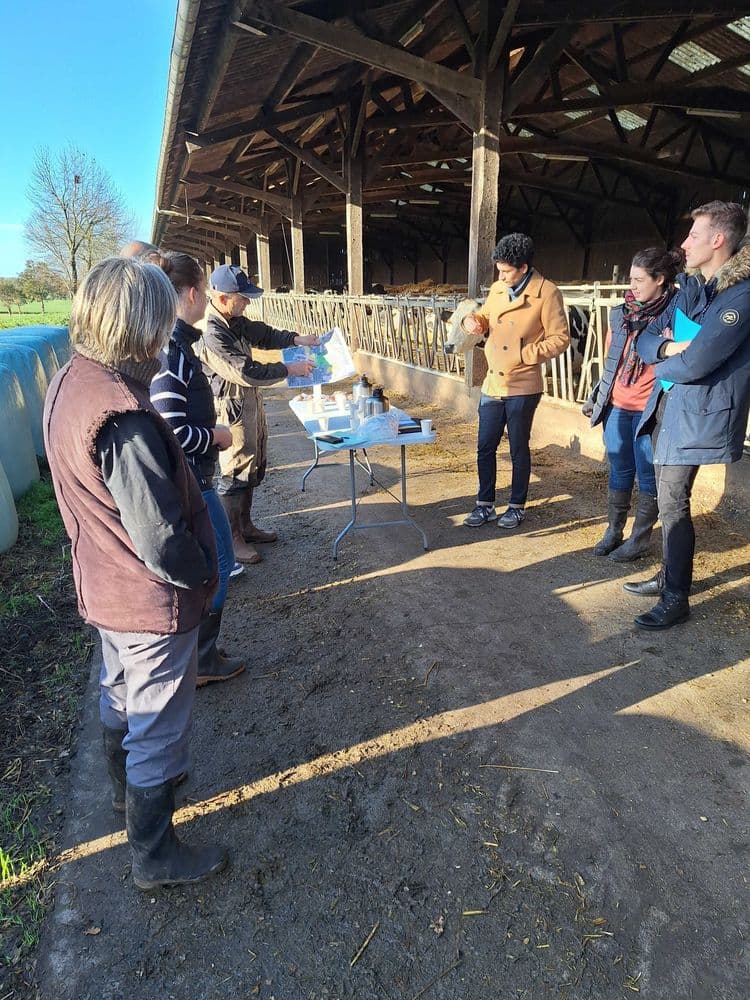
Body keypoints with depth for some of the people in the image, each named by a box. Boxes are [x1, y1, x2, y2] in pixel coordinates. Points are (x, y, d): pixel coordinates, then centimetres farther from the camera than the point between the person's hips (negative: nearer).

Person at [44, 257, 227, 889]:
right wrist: (203, 575, -12)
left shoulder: (68, 383, -2)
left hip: (102, 588, 9)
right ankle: (155, 856, 33)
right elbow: (160, 542, -29)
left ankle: (128, 788, 55)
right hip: (153, 603, -9)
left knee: (119, 699, 29)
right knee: (158, 727, 11)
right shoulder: (122, 415, -31)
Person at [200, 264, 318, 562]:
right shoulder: (211, 334, -25)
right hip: (231, 409, -10)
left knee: (253, 468, 18)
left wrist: (297, 339, 5)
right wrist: (289, 369, -19)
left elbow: (262, 333, 20)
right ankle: (232, 538, 14)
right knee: (234, 473, 0)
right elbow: (246, 372, -27)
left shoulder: (235, 321, 4)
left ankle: (246, 526, 32)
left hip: (251, 403, 10)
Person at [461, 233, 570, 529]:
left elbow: (560, 338, -8)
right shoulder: (497, 289, 8)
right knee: (485, 448, 9)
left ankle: (517, 506, 23)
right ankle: (485, 504, 23)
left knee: (518, 450, 7)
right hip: (492, 383, 5)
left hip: (522, 387, -5)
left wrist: (524, 354, -16)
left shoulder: (547, 293, -9)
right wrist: (472, 321, 0)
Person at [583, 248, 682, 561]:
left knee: (648, 476, 6)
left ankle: (640, 539, 18)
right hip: (616, 406, 6)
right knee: (619, 471, 14)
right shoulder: (622, 313, 8)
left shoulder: (675, 314, -9)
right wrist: (595, 397, 16)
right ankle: (613, 531, 27)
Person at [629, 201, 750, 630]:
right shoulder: (691, 288, 13)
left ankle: (677, 599, 6)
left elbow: (695, 363, -23)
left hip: (698, 412, -9)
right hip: (667, 404, 9)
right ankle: (671, 575, 30)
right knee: (668, 496, 15)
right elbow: (645, 338, 11)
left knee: (673, 502, -6)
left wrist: (661, 365, -3)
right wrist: (667, 347, -11)